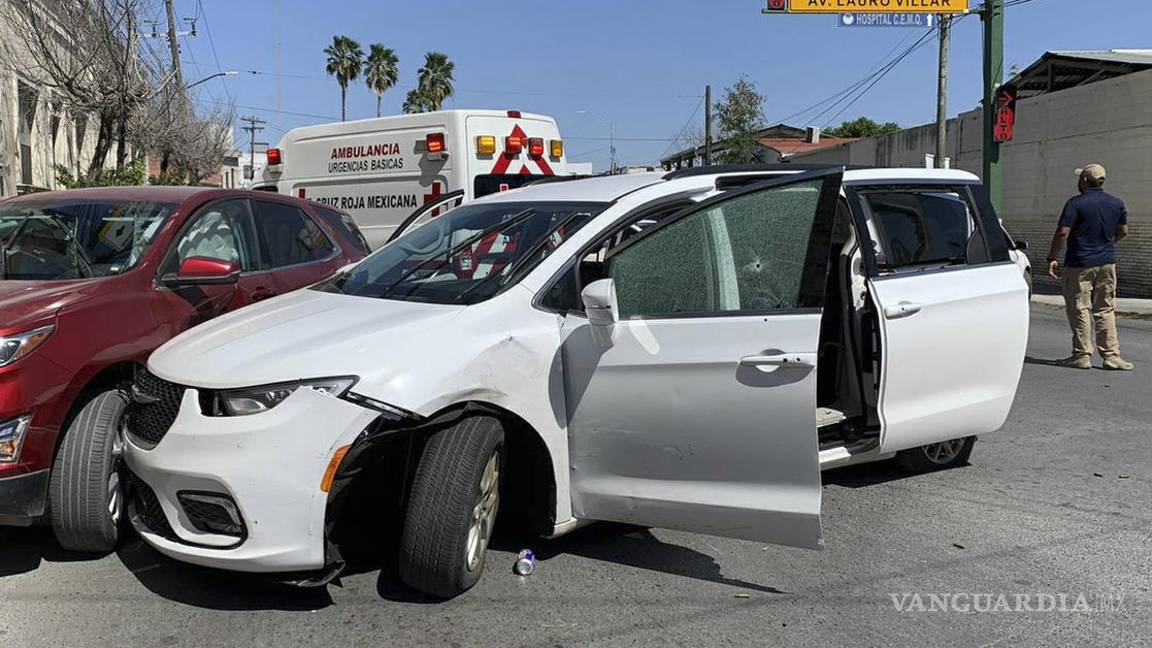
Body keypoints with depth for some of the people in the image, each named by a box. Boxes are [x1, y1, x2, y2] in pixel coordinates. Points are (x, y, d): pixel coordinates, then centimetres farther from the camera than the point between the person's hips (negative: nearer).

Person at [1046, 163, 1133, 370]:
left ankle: (1082, 355, 4)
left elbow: (1062, 232, -18)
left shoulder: (1076, 203, -12)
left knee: (1079, 310, 1)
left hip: (1079, 264, -5)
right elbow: (1123, 231, 14)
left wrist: (1052, 258, -10)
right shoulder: (1117, 203, 6)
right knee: (1105, 310, 10)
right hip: (1107, 263, 5)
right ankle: (1111, 356, 9)